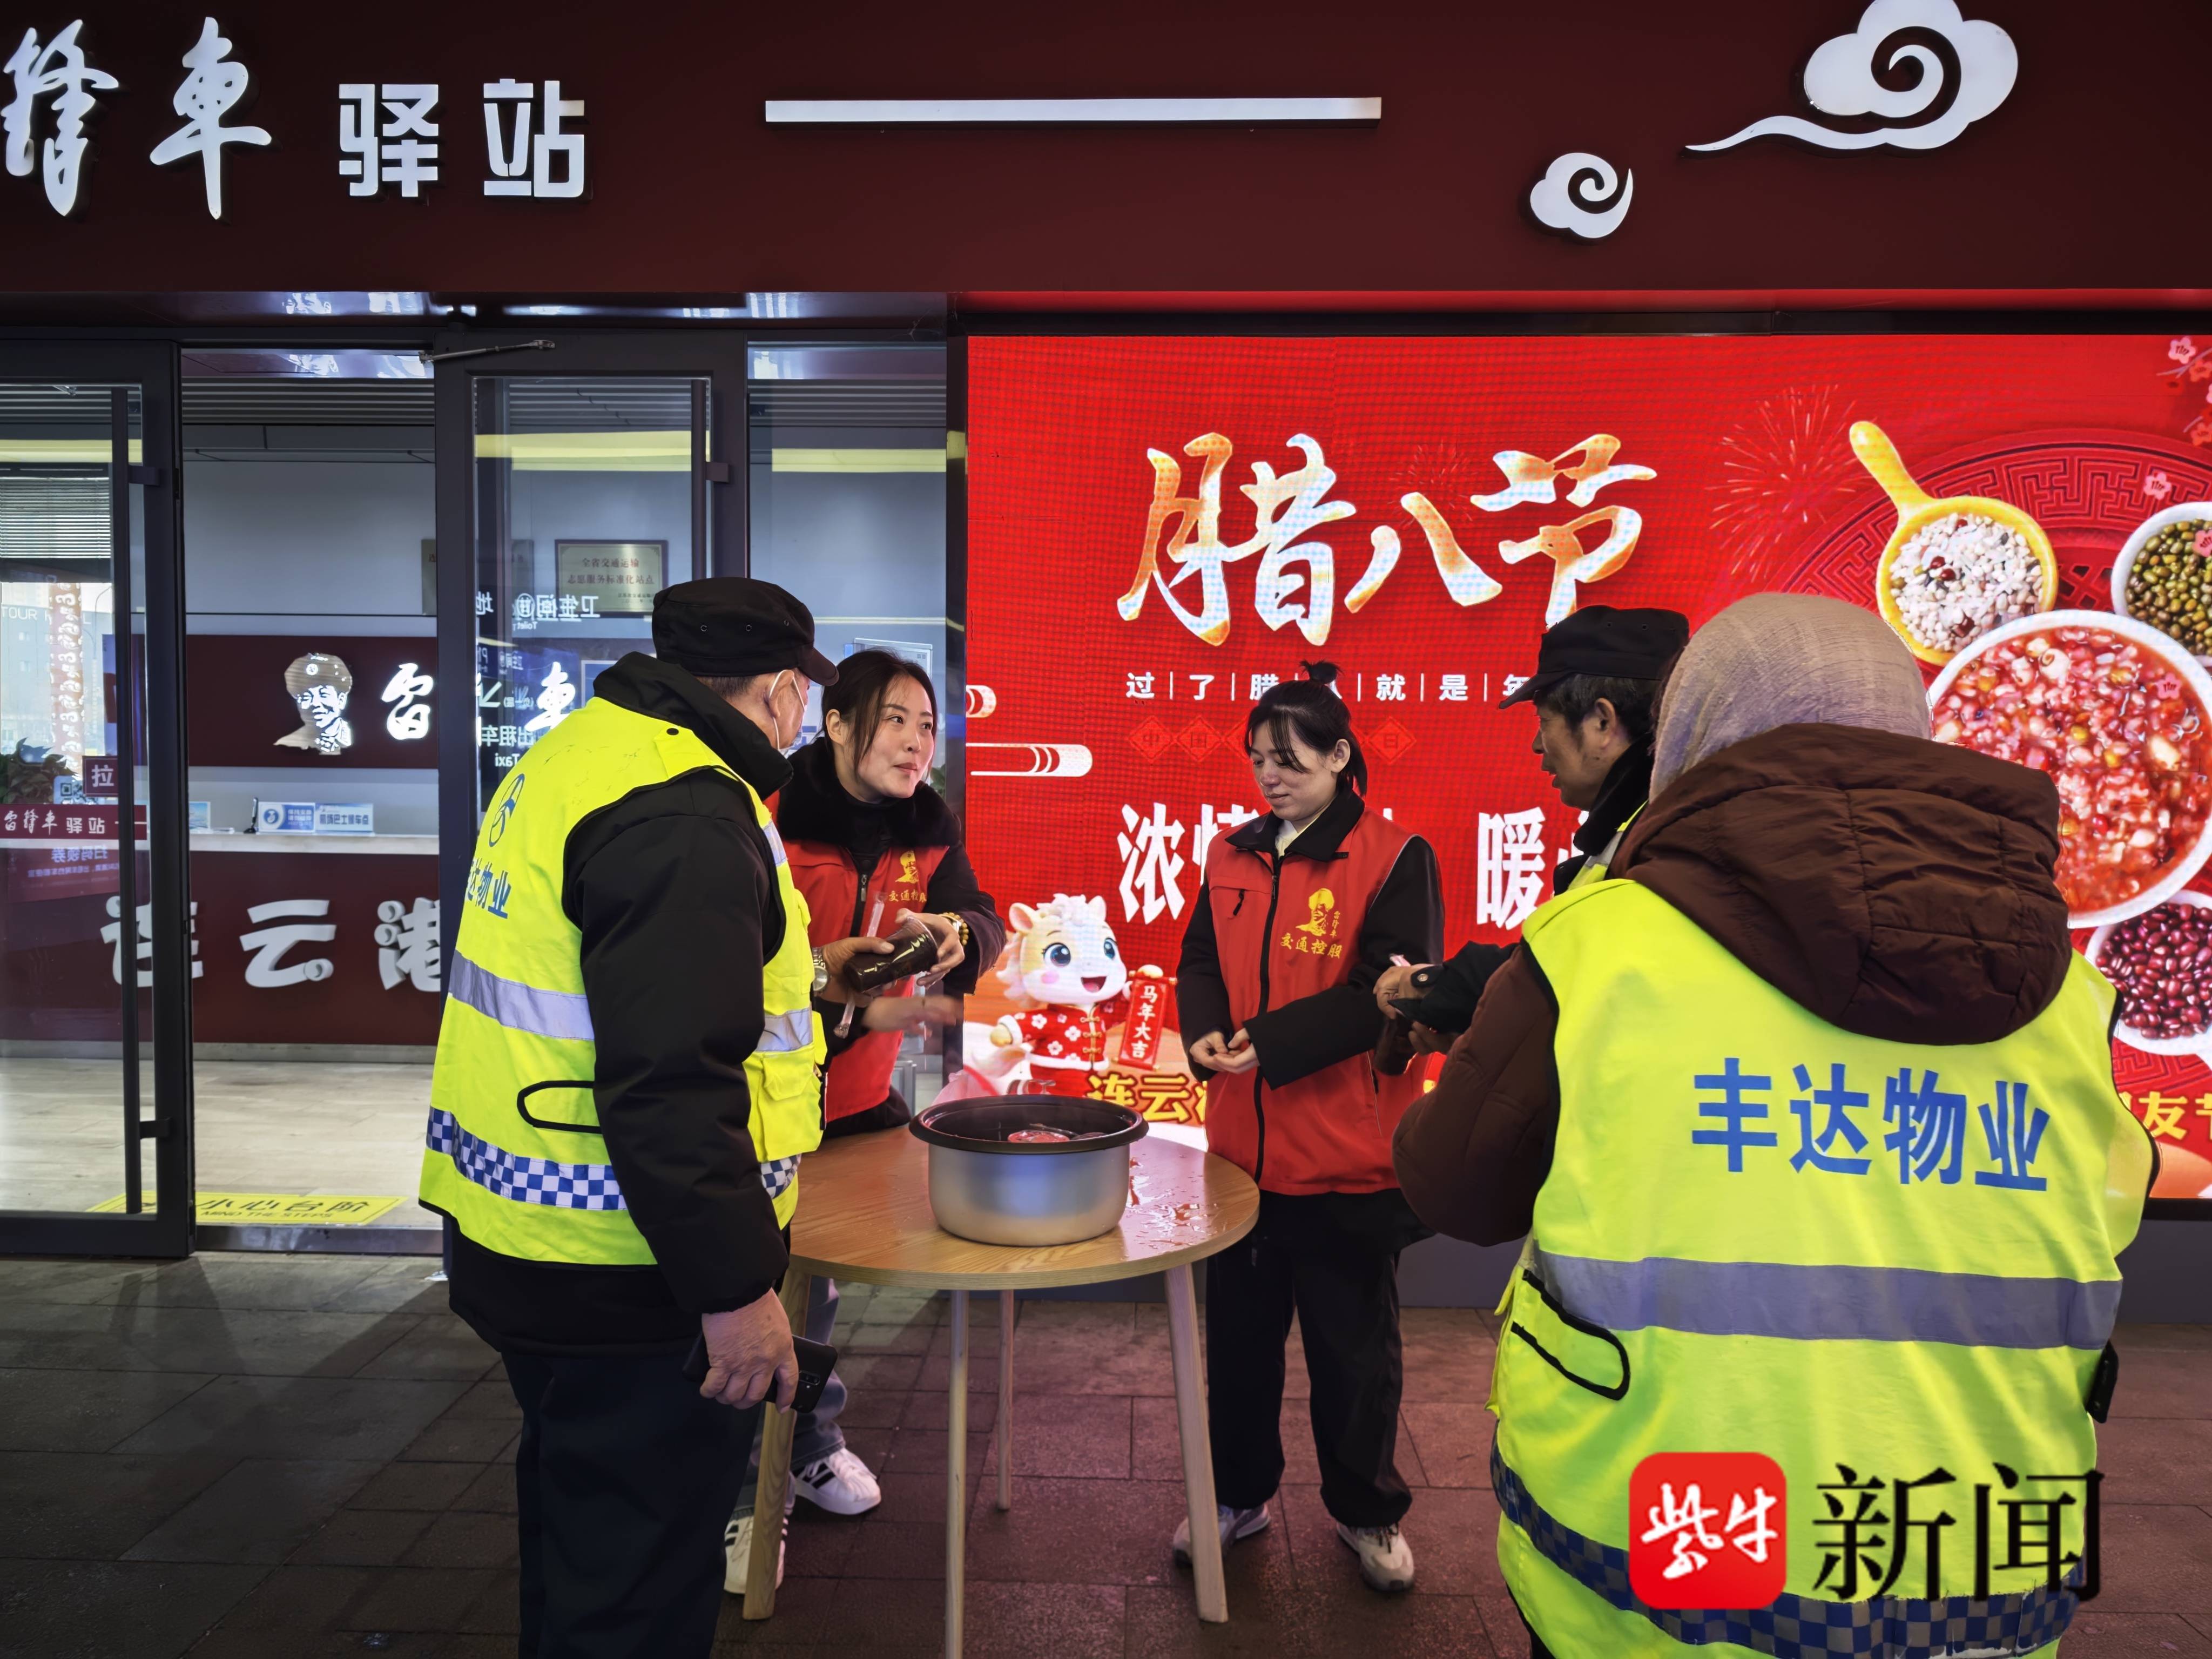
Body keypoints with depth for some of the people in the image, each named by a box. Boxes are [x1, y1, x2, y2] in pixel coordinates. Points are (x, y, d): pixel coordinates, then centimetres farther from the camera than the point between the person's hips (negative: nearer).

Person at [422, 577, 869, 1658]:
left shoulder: (573, 756, 10)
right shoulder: (686, 817, -23)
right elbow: (668, 1083, -29)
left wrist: (790, 975, 32)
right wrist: (734, 1288, -22)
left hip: (522, 1241, 10)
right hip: (624, 1283, -10)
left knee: (576, 1531, 28)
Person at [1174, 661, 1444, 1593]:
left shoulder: (1394, 858, -10)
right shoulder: (1233, 856, 7)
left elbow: (1390, 987, -17)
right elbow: (1199, 961, 9)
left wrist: (1271, 1040, -23)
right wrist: (1205, 1033, -13)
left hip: (1348, 1157, -5)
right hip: (1243, 1143, 5)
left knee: (1353, 1343, 12)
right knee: (1238, 1331, 17)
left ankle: (1366, 1510, 34)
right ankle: (1238, 1493, 37)